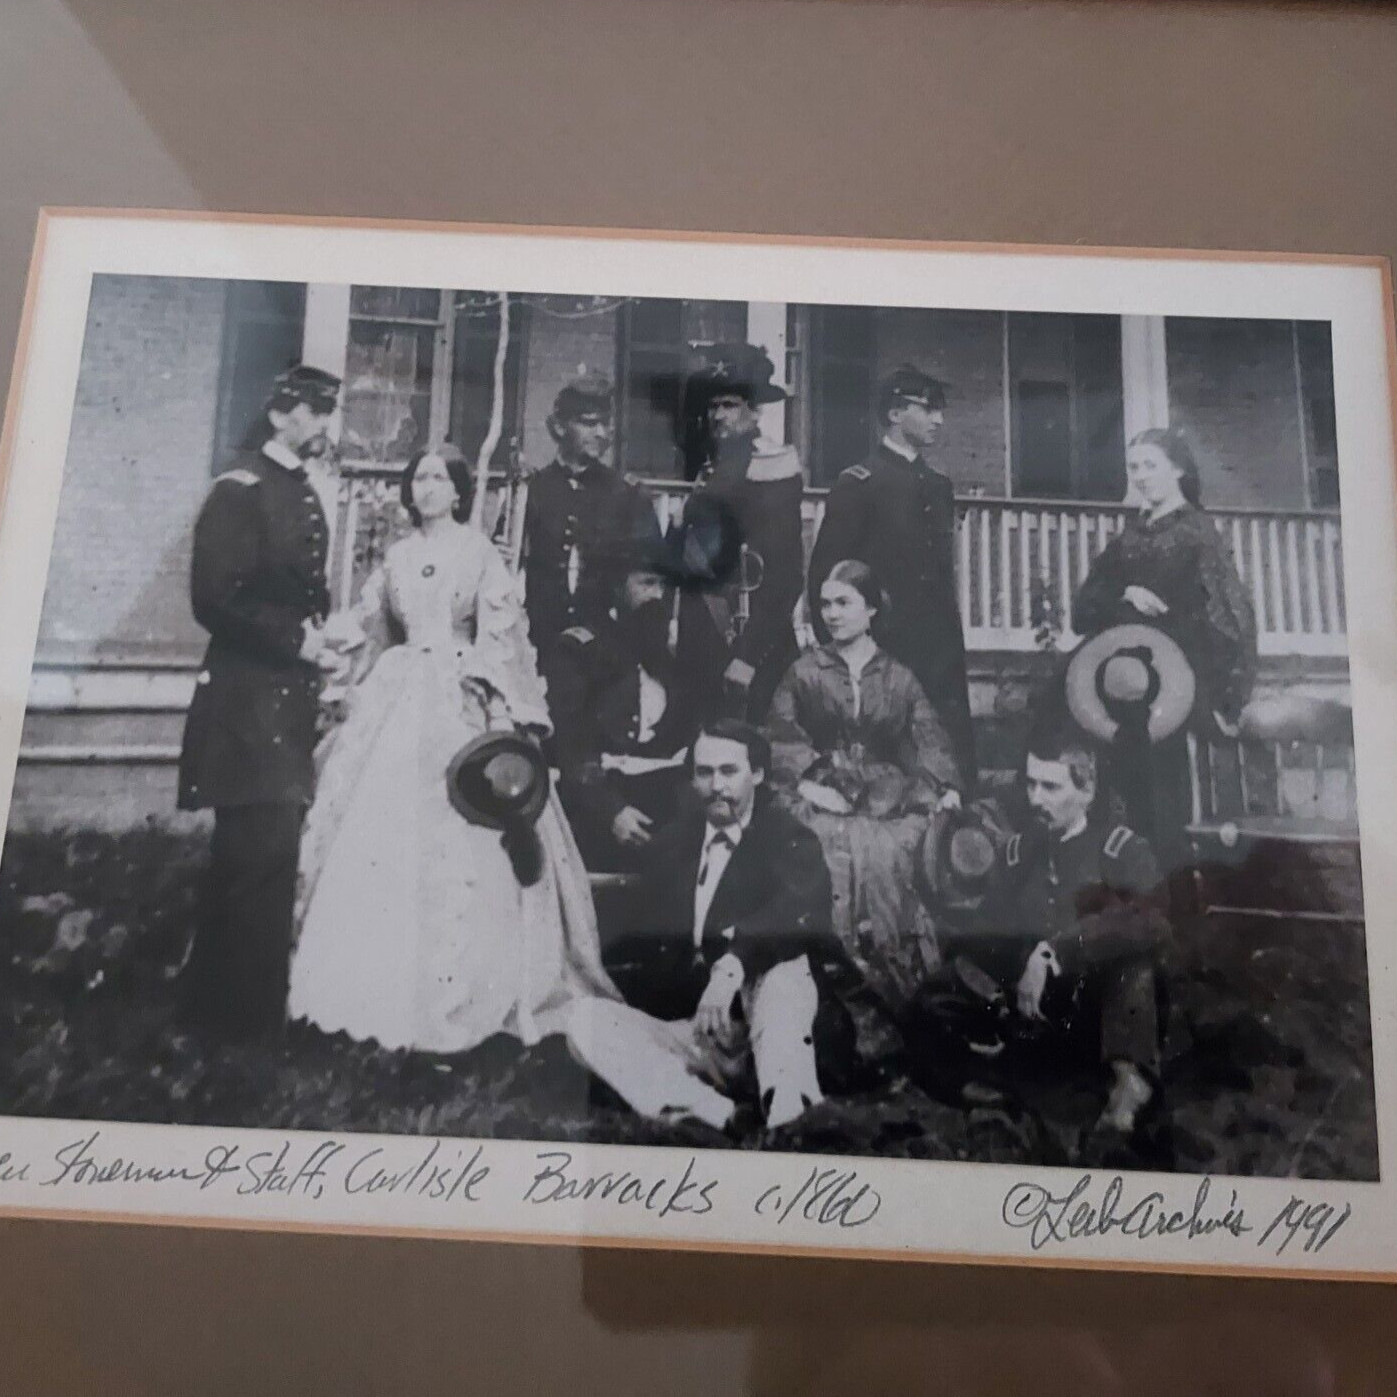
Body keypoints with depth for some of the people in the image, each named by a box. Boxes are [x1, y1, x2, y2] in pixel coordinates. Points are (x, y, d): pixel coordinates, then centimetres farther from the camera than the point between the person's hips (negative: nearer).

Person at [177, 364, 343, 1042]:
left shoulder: (302, 492, 15)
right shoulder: (241, 488, -12)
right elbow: (214, 598, -20)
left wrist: (323, 631, 5)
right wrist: (296, 639, -16)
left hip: (290, 694, 9)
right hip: (250, 697, -9)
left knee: (272, 848, 15)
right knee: (260, 849, -6)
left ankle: (255, 995, 29)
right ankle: (234, 1005, 10)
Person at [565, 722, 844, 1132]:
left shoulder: (790, 839, -1)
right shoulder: (671, 842, 13)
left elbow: (802, 913, -24)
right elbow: (643, 943, 12)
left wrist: (733, 963, -40)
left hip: (761, 1031, -4)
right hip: (686, 1030, 4)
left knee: (788, 968, -33)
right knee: (586, 1020, -20)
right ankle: (723, 1118, -35)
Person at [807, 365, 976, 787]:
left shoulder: (939, 486, 16)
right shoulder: (858, 484, -5)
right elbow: (825, 572, -7)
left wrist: (951, 636, 14)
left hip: (940, 649, 6)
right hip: (882, 649, -6)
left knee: (955, 764, 3)